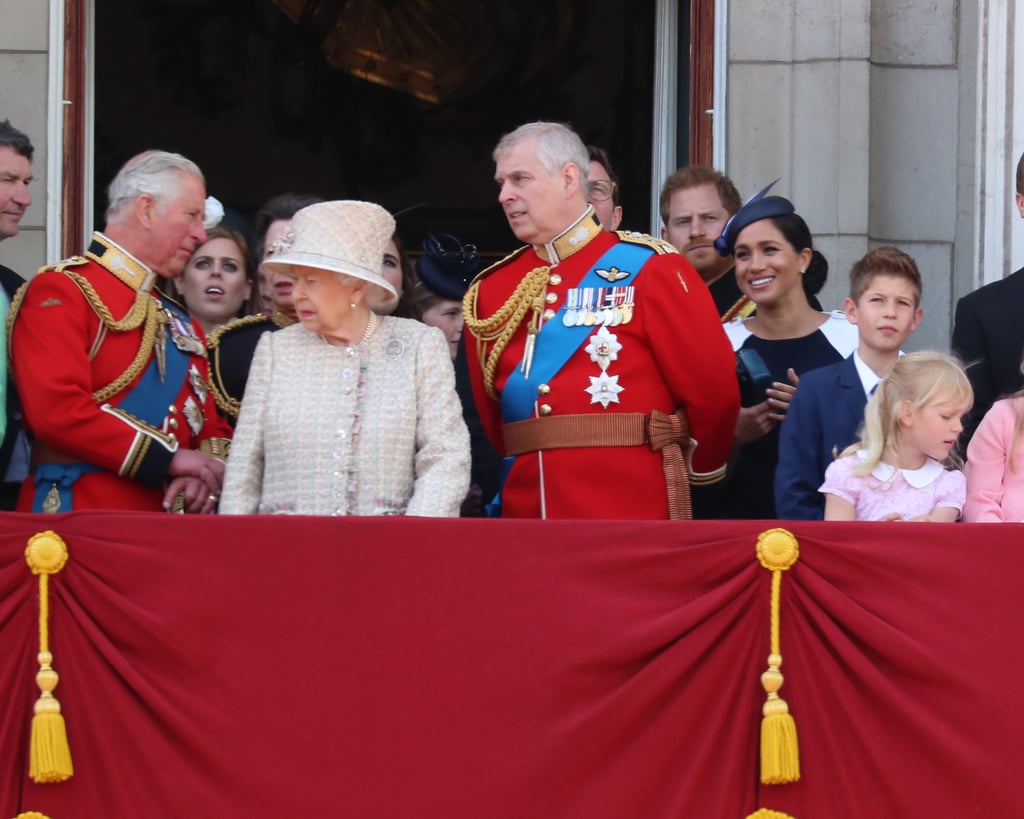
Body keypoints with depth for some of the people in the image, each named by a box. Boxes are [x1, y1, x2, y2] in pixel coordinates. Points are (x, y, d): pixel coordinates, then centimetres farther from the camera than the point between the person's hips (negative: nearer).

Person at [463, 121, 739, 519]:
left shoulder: (646, 269, -3)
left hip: (633, 516, -4)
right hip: (527, 518, 4)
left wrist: (700, 469, 10)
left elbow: (711, 388, -1)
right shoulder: (491, 290, 12)